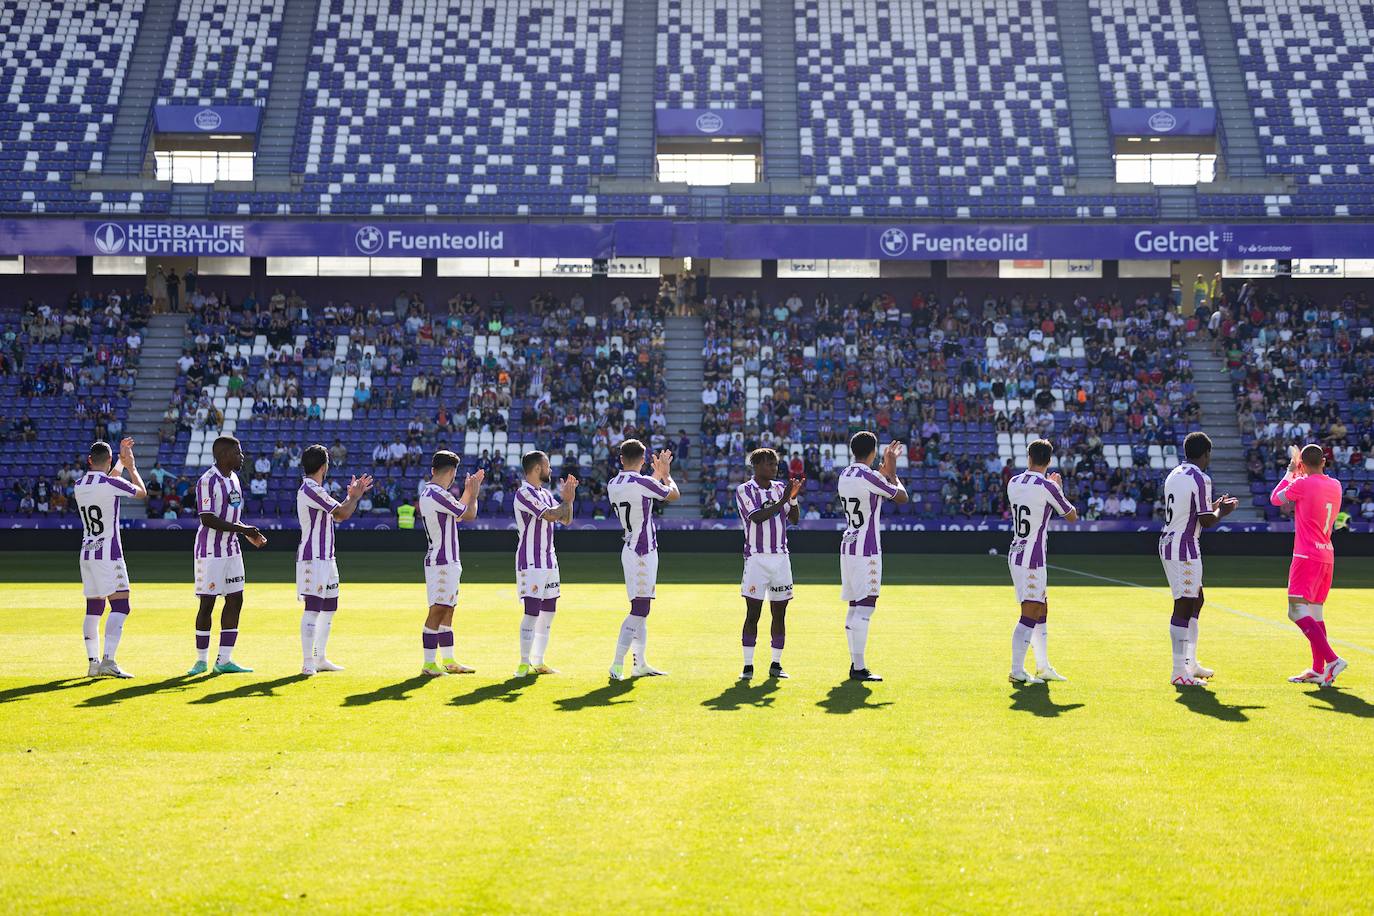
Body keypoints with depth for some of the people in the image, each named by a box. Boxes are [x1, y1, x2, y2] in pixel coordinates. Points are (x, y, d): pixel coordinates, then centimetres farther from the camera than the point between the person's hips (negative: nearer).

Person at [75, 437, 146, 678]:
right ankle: (108, 660, -18)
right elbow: (142, 492, 5)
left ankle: (93, 662, 12)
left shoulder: (78, 485, 8)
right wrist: (131, 466, 18)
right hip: (109, 554, -7)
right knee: (120, 606, -8)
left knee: (93, 609, 11)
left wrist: (122, 460, 35)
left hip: (86, 554, 7)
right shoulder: (112, 483, -12)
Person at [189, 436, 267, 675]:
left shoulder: (233, 478, 12)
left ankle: (224, 660, 10)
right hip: (211, 550, -8)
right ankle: (201, 660, 11)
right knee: (207, 603, -2)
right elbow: (208, 519, -22)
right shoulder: (207, 481, -16)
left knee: (235, 600, 5)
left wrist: (249, 534, 8)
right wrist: (242, 529, -23)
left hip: (231, 548, 8)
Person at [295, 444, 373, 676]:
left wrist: (352, 495, 17)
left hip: (325, 557, 11)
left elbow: (337, 515, 24)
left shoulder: (315, 489, 18)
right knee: (313, 607, -11)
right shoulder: (311, 490, -15)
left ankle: (320, 658, 22)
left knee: (329, 606, 14)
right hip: (312, 557, -11)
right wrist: (355, 496, -1)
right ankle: (307, 662, -9)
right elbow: (343, 514, -18)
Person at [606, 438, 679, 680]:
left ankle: (640, 663, 23)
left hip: (630, 549, 9)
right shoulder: (643, 482, -16)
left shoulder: (612, 485, 7)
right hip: (643, 552, -9)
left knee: (641, 609, 16)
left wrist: (658, 473, 30)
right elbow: (674, 495, 0)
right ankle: (617, 665, -10)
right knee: (639, 610, -8)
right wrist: (666, 474, 18)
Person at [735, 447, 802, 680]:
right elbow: (757, 517, -17)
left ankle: (776, 664, 15)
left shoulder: (781, 487, 10)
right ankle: (748, 665, 2)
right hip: (756, 558, -4)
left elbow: (795, 519, 7)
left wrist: (793, 497, -8)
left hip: (781, 558, 4)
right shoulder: (744, 491, -3)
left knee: (779, 614, 6)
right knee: (753, 613, -4)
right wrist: (783, 500, -18)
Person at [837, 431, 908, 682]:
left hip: (848, 547, 9)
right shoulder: (869, 477, -15)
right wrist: (892, 471, 11)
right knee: (864, 609, -8)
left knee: (855, 608, 13)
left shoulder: (845, 475, 10)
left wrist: (885, 467, 30)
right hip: (866, 550, -9)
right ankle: (859, 668, -9)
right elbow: (902, 497, -3)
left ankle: (855, 663, 18)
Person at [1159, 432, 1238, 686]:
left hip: (1168, 543, 10)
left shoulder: (1174, 475, 14)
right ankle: (1179, 672, -6)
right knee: (1183, 607, -7)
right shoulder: (1201, 479, -14)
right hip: (1185, 548, -10)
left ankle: (1190, 663, 27)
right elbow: (1207, 521, -14)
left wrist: (1214, 506, 25)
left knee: (1195, 601, 20)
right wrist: (1222, 512, 5)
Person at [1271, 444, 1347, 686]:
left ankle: (1332, 659, -23)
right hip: (1327, 555, 8)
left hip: (1307, 556, -8)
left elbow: (1275, 498, 4)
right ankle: (1318, 670, 15)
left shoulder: (1302, 484, -12)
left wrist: (1290, 471, 14)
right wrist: (1298, 473, 31)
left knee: (1296, 610, -12)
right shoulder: (1335, 485, 9)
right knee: (1315, 612, 13)